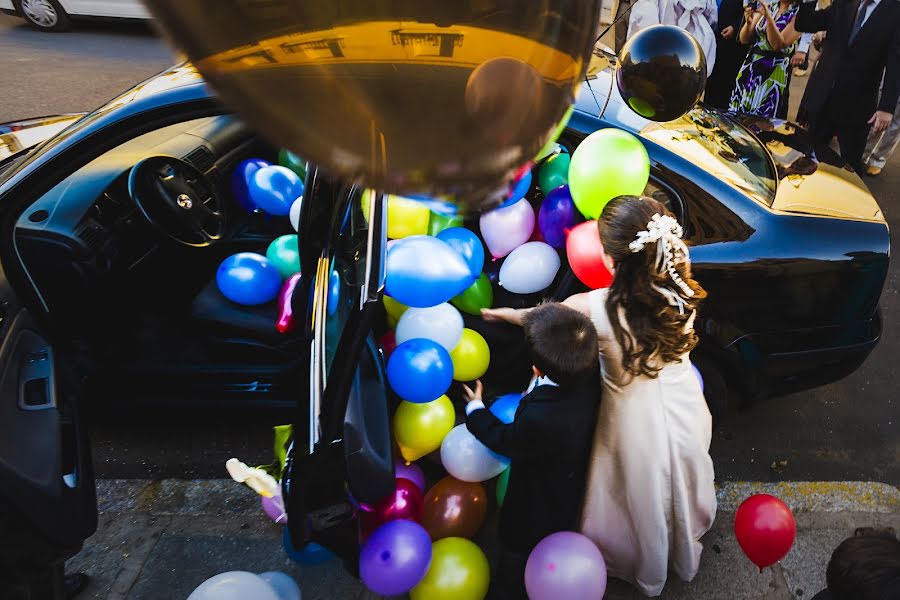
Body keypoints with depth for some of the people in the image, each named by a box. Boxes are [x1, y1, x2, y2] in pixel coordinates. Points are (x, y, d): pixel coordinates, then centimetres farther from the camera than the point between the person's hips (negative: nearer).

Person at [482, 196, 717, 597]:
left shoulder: (593, 308, -32)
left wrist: (501, 313, 10)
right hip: (685, 417, 4)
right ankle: (685, 559, 63)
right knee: (680, 494, 32)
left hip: (638, 430, -3)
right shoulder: (682, 294, -22)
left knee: (643, 506, 26)